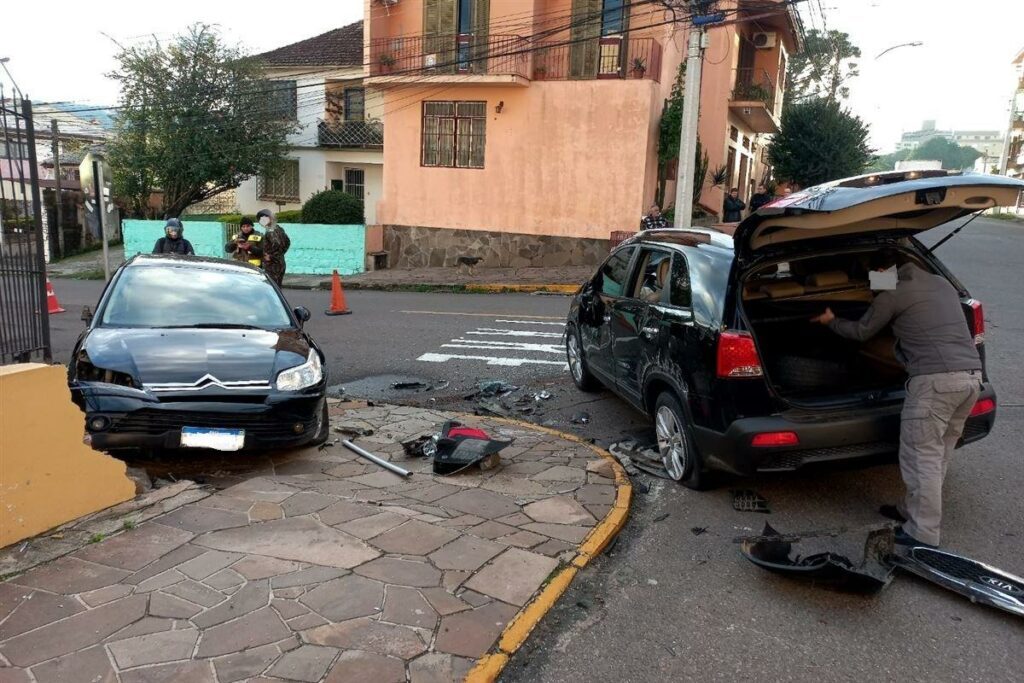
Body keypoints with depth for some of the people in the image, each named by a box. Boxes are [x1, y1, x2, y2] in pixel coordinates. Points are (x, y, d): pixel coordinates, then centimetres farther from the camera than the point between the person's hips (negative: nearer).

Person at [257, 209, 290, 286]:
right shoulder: (278, 228, 11)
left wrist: (271, 256, -20)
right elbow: (287, 242, 21)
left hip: (272, 266, -10)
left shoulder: (270, 231, -16)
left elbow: (277, 244, -30)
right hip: (281, 264, 10)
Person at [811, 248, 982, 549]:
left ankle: (924, 534, 2)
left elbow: (861, 332, 12)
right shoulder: (942, 283, 20)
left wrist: (831, 321, 30)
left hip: (936, 379, -8)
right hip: (972, 374, 8)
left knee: (922, 457, -1)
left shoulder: (893, 295, -2)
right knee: (938, 454, 18)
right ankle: (913, 510, 31)